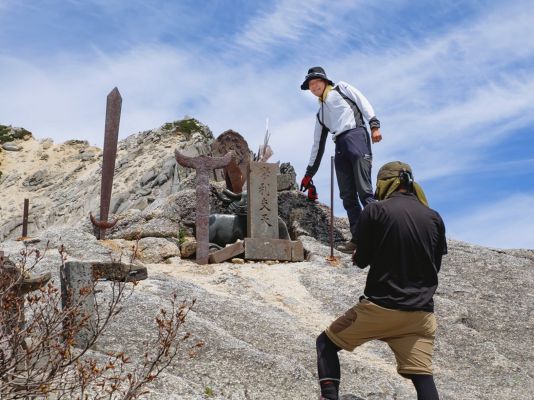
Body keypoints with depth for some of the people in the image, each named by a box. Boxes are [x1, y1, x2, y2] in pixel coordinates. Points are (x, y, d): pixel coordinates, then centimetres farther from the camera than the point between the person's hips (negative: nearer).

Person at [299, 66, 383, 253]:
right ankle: (358, 239, -3)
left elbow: (362, 102, 5)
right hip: (340, 147, 6)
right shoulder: (321, 113, 32)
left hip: (356, 136, -6)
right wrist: (309, 173, 28)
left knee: (364, 191, -17)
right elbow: (317, 144, 31)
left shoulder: (341, 88, 19)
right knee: (347, 196, -3)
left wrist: (374, 125, -12)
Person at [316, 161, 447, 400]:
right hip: (421, 312, 3)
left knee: (326, 344, 14)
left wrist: (357, 256, 22)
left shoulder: (375, 211, -5)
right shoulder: (434, 218, 7)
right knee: (422, 377, 3)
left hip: (379, 307, -3)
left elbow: (362, 261, 0)